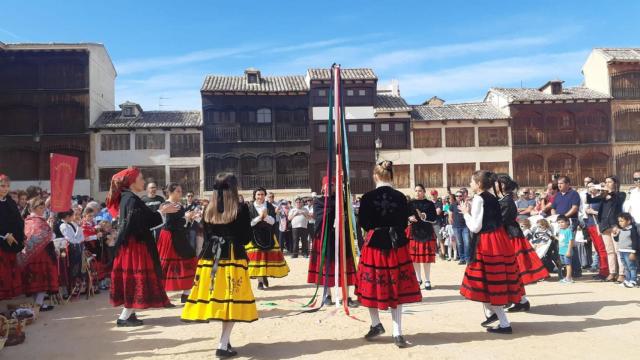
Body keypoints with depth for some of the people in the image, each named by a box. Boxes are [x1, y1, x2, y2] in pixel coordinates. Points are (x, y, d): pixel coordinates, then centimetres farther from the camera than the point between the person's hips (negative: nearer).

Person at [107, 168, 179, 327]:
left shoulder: (126, 198, 12)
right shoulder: (132, 199, -18)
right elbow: (143, 222, -24)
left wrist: (159, 211, 10)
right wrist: (161, 212, -14)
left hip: (131, 244, 10)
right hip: (135, 245, -10)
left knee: (132, 279, 14)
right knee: (136, 278, -4)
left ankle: (129, 313, 22)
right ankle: (124, 316, 1)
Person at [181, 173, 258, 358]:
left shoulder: (208, 210, 4)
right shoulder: (241, 209, -7)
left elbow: (206, 237, 10)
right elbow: (246, 238, -4)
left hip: (210, 258, 5)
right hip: (233, 259, -5)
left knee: (217, 299, 12)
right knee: (232, 300, 2)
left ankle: (225, 340, 25)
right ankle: (223, 345, 1)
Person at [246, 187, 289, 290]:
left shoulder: (270, 206, 5)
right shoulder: (250, 208, 1)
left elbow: (273, 221, -3)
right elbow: (249, 223, -6)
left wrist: (265, 216, -19)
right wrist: (259, 217, -16)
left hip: (268, 235, 2)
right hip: (255, 236, -2)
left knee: (269, 256, 3)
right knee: (257, 258, -7)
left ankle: (265, 275, 26)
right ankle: (260, 281, -1)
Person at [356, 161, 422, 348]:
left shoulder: (368, 197, -9)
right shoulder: (400, 197, -4)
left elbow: (363, 224, -2)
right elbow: (404, 224, 2)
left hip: (374, 244, -2)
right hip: (397, 245, 2)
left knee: (372, 285, 16)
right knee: (396, 288, 9)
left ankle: (376, 324, 28)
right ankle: (397, 333, 10)